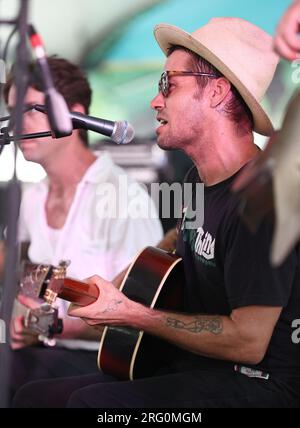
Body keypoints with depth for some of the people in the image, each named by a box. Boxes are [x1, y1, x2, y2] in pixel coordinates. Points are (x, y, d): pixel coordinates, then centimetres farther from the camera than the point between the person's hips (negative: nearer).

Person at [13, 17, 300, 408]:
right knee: (34, 396, 3)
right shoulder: (198, 180, 11)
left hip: (259, 385, -9)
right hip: (191, 368, 10)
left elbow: (248, 340, -22)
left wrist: (131, 315, -15)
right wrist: (115, 293, 16)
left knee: (92, 402, -30)